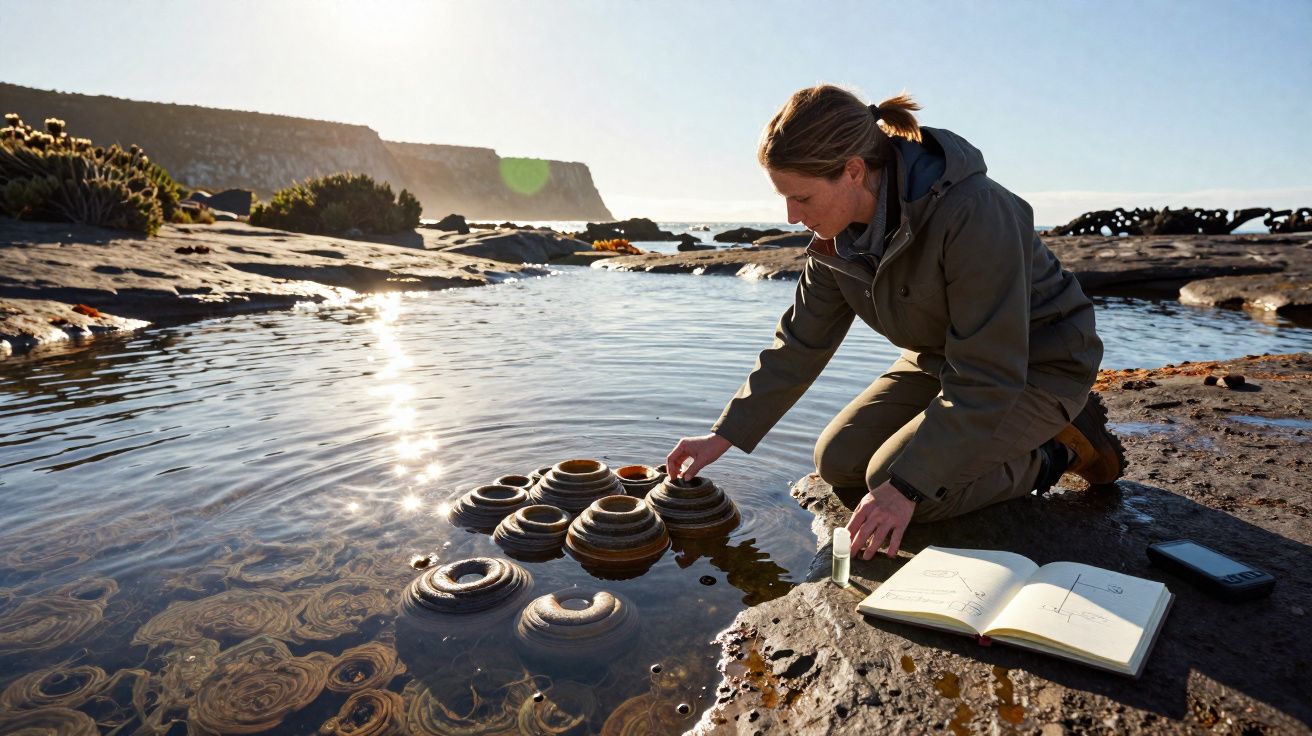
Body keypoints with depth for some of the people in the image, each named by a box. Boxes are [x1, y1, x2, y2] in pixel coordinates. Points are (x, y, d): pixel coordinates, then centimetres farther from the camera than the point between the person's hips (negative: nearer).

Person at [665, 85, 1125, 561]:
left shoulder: (973, 213, -34)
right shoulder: (837, 236, -11)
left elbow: (989, 377, -31)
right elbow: (800, 343, -4)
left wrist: (906, 485, -32)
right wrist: (725, 435, -6)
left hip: (1038, 368, -7)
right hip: (945, 358, 7)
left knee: (892, 480, -21)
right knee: (838, 462, -2)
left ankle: (1057, 453, 1)